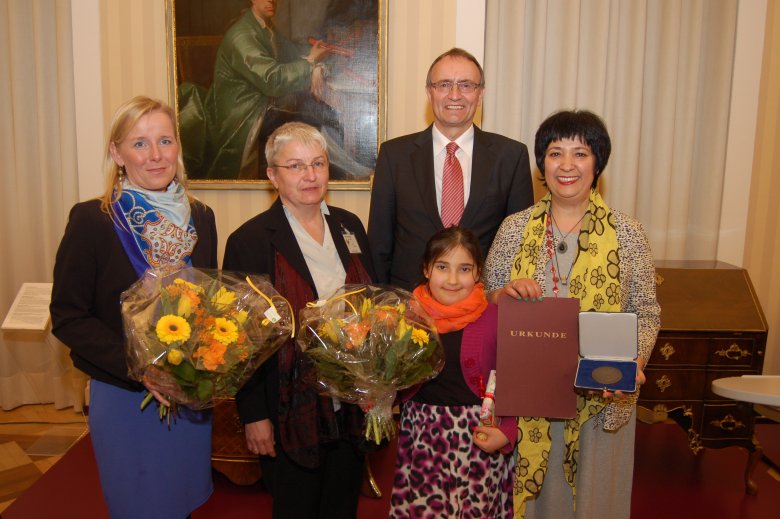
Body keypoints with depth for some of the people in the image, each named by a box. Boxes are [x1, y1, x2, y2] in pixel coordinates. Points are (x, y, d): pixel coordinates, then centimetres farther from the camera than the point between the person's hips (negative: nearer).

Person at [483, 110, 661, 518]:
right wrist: (506, 294, -19)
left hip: (602, 397, 0)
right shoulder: (514, 228, -2)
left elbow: (646, 313, -1)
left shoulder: (626, 232, -4)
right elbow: (482, 302, 2)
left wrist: (632, 365, -18)